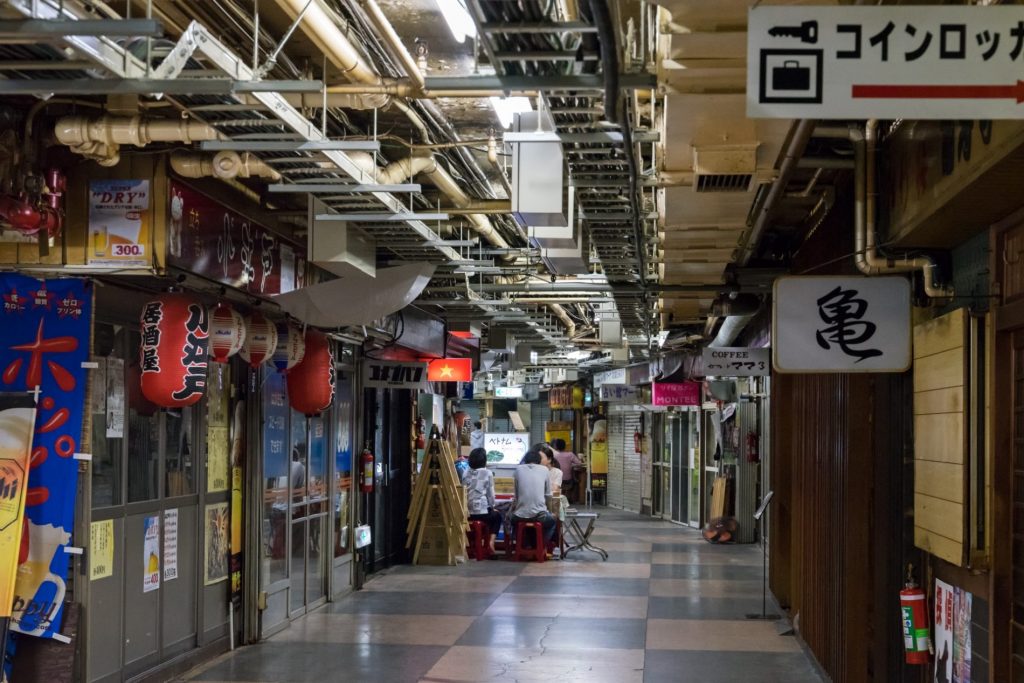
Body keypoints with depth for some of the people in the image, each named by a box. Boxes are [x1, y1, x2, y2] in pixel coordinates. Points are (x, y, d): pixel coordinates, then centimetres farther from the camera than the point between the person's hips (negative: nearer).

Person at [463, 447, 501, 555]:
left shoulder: (466, 473, 7)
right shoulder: (488, 473, -4)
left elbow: (463, 493, 5)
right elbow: (491, 494, -3)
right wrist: (491, 507, 14)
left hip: (467, 513, 4)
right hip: (482, 512, -4)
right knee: (497, 516, 30)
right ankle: (491, 541, 9)